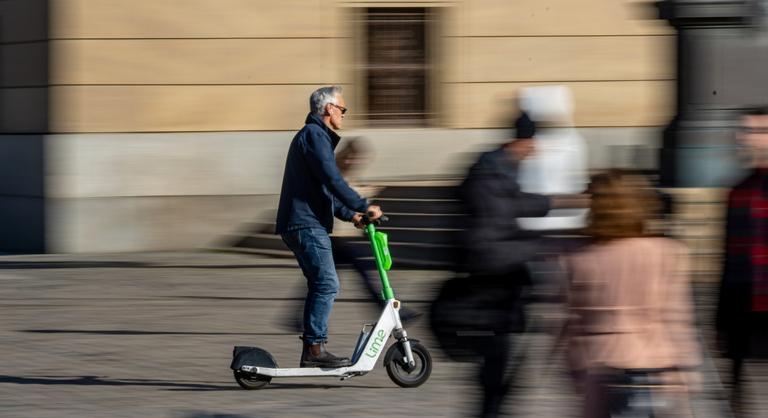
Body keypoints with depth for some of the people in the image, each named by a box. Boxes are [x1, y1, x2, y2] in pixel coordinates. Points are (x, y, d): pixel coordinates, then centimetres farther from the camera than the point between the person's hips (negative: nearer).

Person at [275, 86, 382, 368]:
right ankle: (315, 348, -17)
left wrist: (349, 215, 21)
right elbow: (332, 180, -20)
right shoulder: (314, 135, -10)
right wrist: (364, 207, -17)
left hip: (306, 224, 11)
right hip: (307, 225, -11)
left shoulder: (316, 135, 24)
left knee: (320, 286, 12)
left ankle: (311, 353, 12)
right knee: (327, 284, -14)